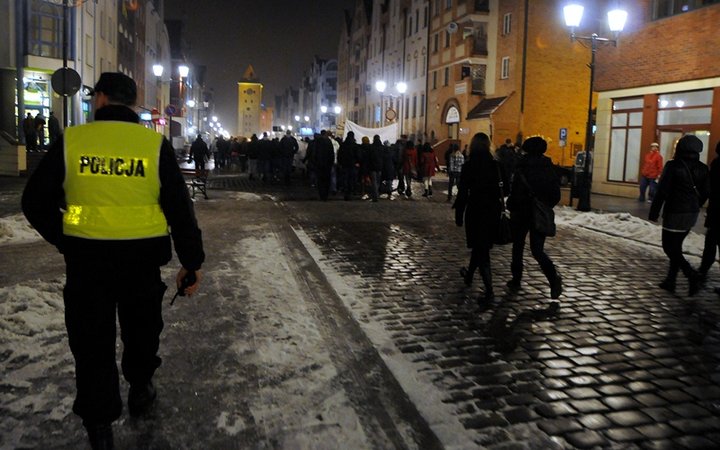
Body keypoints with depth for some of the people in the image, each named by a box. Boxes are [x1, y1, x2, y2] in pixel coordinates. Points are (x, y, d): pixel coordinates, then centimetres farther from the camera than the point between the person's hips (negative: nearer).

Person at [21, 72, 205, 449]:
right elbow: (180, 209, -6)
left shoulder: (71, 141, -4)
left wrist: (63, 239, 15)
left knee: (91, 338, 12)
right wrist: (191, 262, 1)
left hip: (85, 258, 0)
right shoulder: (155, 144, -6)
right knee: (141, 328, 22)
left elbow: (35, 202, 1)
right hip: (142, 258, 1)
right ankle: (140, 390, 42)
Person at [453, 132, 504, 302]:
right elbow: (500, 189, 1)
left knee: (479, 246, -1)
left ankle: (489, 290, -9)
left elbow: (463, 193, -10)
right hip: (492, 210, 5)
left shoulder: (468, 166, -10)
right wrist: (497, 208, 9)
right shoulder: (495, 165, 0)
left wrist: (459, 215, -3)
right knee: (481, 245, 21)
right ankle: (469, 275, 40)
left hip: (475, 210, -4)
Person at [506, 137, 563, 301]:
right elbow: (556, 195, 6)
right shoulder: (549, 169, 2)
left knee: (518, 247, 14)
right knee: (538, 250, 6)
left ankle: (516, 280, 21)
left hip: (522, 213, -3)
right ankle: (554, 277, -14)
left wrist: (511, 207, 0)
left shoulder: (523, 168, -13)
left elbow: (516, 193, -17)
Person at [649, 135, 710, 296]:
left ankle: (692, 275, -14)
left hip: (674, 213, -6)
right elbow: (706, 192, 10)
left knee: (669, 247, 1)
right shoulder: (702, 168, 4)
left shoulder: (673, 166, -15)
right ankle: (670, 281, 20)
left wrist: (654, 212, -8)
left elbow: (662, 191, -16)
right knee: (676, 246, 16)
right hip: (692, 214, 7)